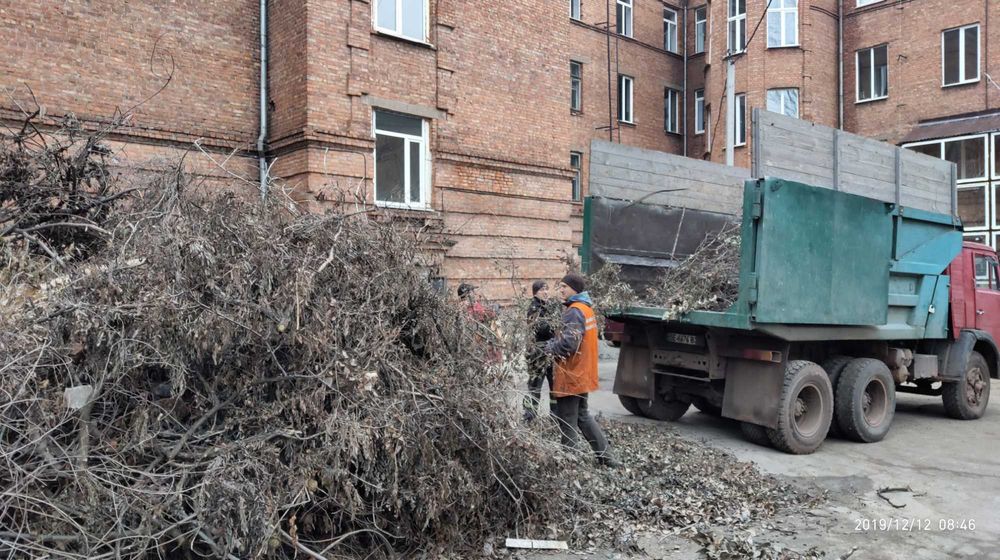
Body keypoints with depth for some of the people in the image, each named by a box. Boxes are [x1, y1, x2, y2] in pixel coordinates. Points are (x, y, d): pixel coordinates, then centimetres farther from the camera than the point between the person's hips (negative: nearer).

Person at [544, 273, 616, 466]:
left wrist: (551, 348, -11)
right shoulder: (586, 308, 12)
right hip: (582, 374, 10)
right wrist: (555, 343, 3)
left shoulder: (574, 311, -18)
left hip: (570, 376, -10)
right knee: (583, 415, 21)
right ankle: (605, 457, 25)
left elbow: (569, 342, -29)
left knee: (567, 422, 0)